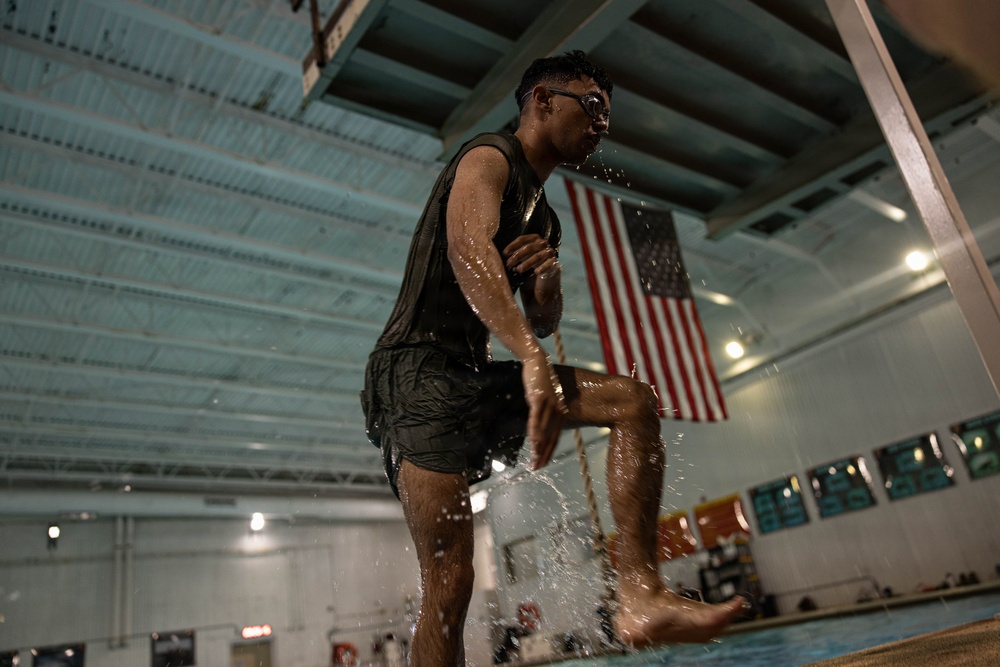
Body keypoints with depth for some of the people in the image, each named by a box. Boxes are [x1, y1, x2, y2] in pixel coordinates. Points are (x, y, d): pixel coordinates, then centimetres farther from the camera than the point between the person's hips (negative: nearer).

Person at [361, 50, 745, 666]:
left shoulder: (545, 218, 22)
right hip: (418, 370, -8)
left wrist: (550, 281, -2)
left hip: (478, 379, 8)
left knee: (634, 402, -6)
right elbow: (468, 248, -26)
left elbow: (541, 325, 23)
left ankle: (641, 595, -15)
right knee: (450, 583, -13)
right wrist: (532, 358, -40)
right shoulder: (489, 159, -3)